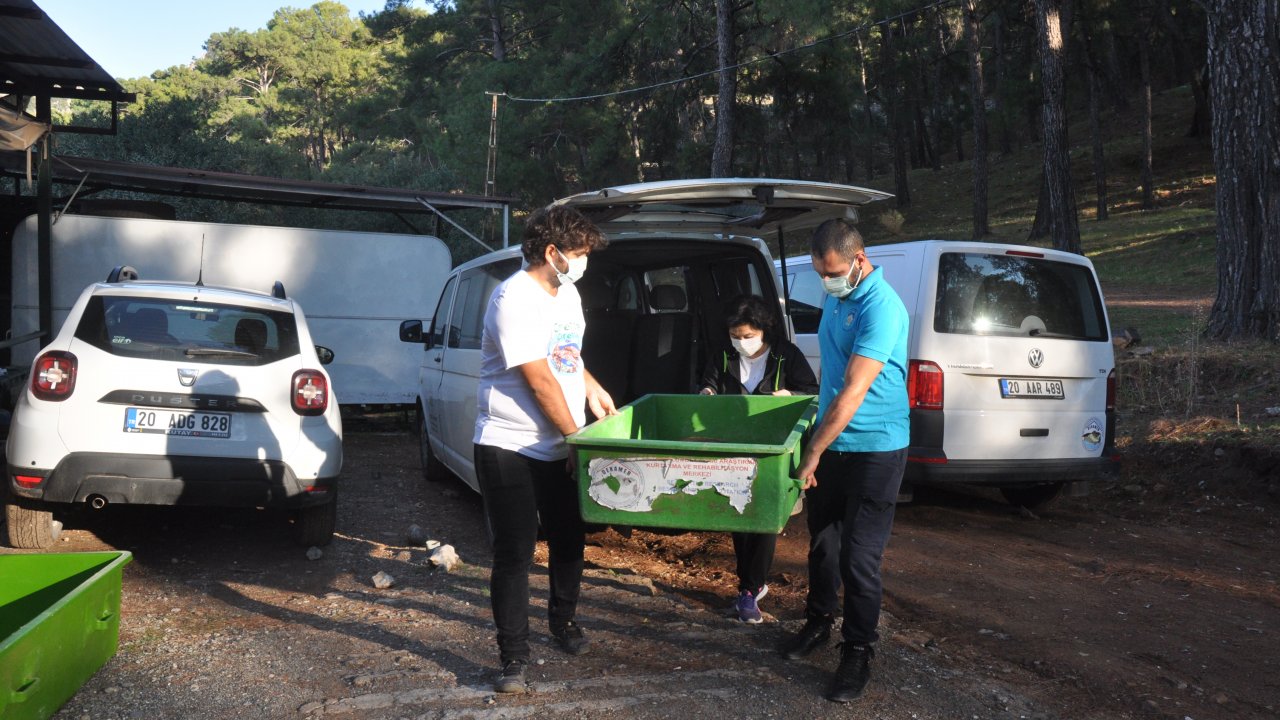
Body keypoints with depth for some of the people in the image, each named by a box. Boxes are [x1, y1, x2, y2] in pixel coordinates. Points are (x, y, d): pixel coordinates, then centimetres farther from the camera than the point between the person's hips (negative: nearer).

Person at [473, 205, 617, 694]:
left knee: (569, 540, 18)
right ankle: (514, 658, 11)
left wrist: (593, 389, 13)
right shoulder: (515, 298, -18)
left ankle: (563, 619, 42)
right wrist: (576, 437, -13)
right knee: (514, 554, -2)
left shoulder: (568, 293, 10)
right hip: (509, 447, -8)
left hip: (562, 447, 8)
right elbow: (539, 381, -20)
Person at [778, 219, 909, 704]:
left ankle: (858, 653, 13)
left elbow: (854, 392, -27)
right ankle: (818, 621, 37)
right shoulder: (836, 298, 6)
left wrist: (812, 454, -25)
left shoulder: (881, 306, -22)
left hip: (874, 448, -8)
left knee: (858, 556, -2)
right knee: (822, 540, 18)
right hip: (830, 440, 8)